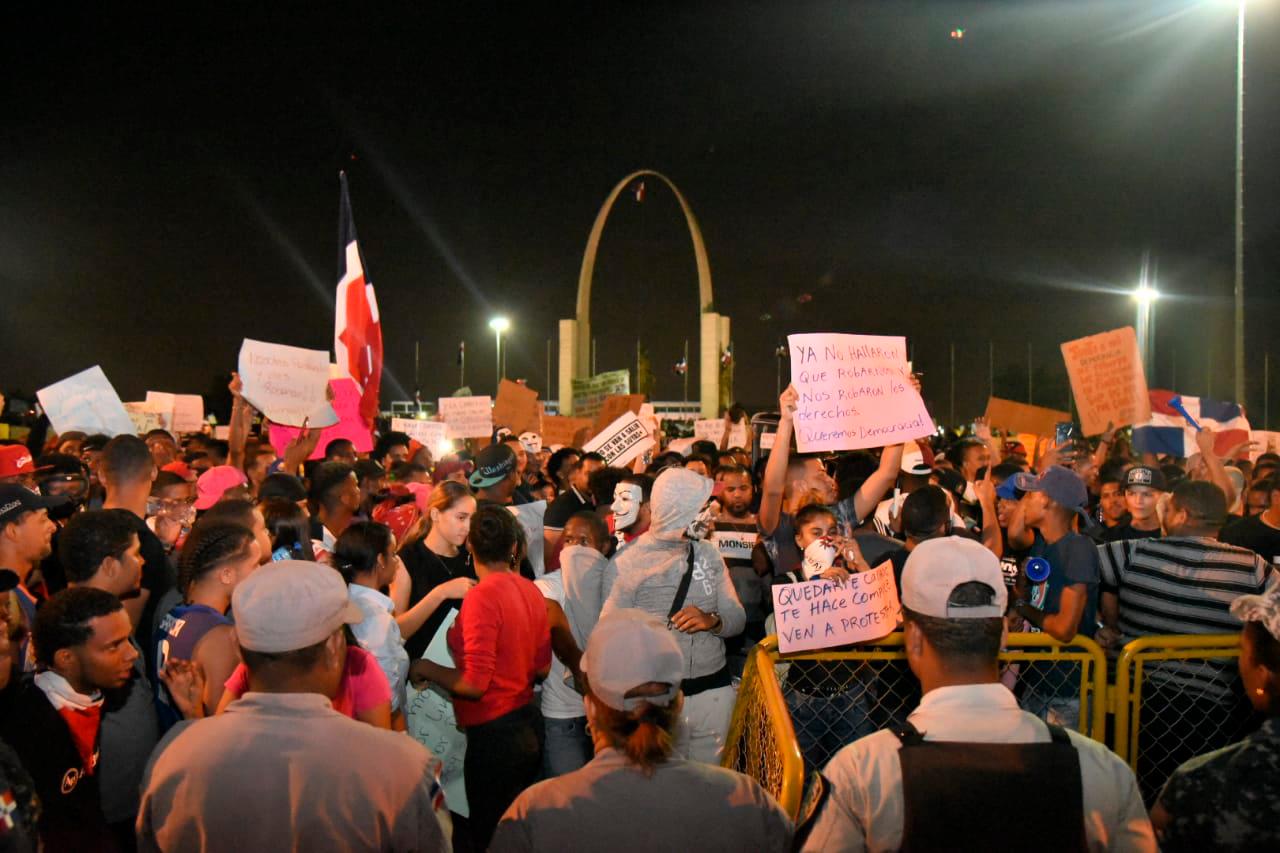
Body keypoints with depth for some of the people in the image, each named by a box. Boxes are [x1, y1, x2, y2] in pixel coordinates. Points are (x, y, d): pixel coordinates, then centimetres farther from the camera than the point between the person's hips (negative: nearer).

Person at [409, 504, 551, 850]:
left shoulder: (482, 595, -20)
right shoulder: (531, 590, 1)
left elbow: (474, 684, -22)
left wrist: (425, 669, -7)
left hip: (494, 733, -7)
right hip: (529, 725, 7)